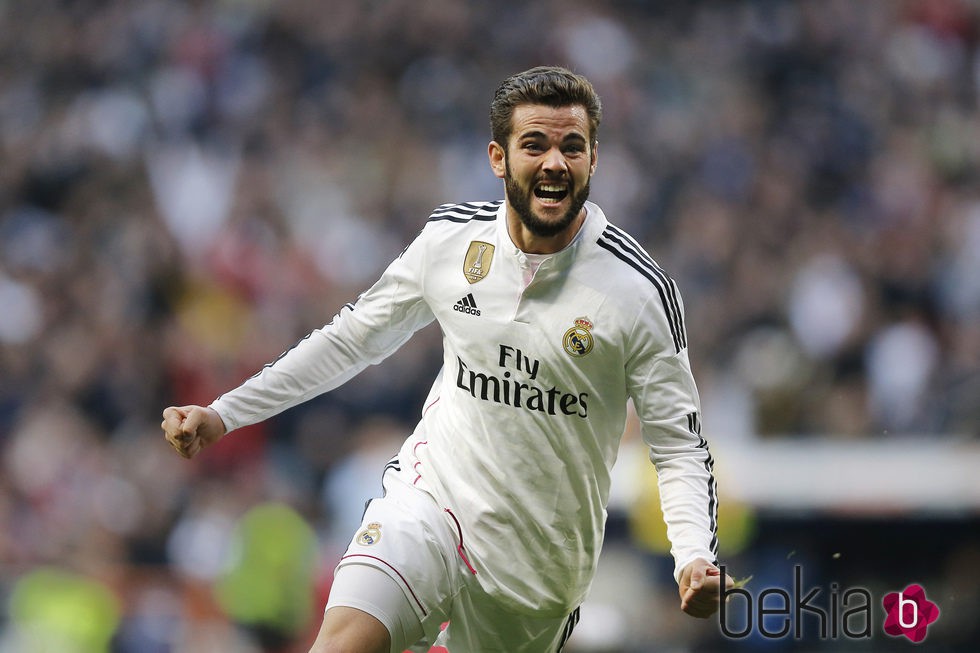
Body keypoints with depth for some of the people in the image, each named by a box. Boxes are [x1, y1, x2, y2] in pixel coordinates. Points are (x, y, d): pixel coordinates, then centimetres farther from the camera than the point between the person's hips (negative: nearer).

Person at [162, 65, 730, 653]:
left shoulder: (642, 290, -10)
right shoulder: (450, 236, -1)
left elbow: (680, 445, -5)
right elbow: (353, 338, 15)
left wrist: (695, 556, -23)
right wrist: (223, 415, 11)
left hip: (539, 559, 0)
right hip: (428, 499, 0)